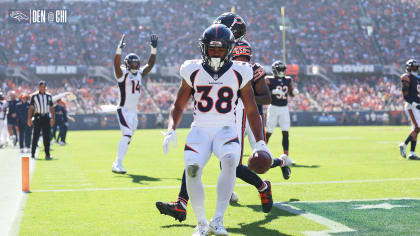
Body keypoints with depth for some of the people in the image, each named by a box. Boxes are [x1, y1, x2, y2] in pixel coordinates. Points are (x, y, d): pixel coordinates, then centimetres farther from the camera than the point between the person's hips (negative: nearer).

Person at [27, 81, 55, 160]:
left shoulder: (48, 96, 10)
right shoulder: (34, 96, 1)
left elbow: (51, 108, 14)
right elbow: (31, 108, 1)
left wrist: (53, 118, 6)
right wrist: (29, 118, -5)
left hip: (46, 117, 3)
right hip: (37, 117, -2)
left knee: (47, 136, 1)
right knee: (36, 135, 0)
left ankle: (47, 154, 2)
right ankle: (33, 153, 8)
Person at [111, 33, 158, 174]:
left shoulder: (140, 74, 11)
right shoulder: (122, 74, -9)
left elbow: (150, 64, 13)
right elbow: (116, 64, -27)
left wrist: (154, 49, 5)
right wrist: (119, 49, -37)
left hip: (134, 111, 8)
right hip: (124, 110, -8)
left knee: (128, 137, 12)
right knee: (127, 134, -22)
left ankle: (117, 163, 23)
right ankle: (118, 164, -22)